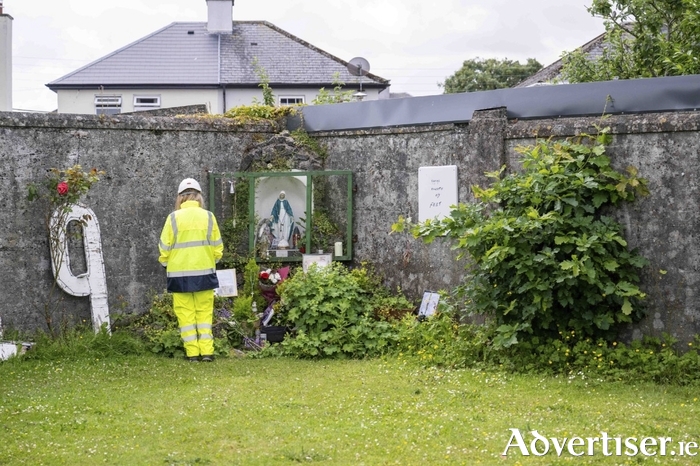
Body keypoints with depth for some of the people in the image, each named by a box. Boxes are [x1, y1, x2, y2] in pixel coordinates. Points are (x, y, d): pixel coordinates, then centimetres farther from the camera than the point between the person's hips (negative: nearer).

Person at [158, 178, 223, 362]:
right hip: (204, 271, 2)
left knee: (186, 312, 4)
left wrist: (164, 262, 16)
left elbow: (164, 248, -2)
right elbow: (218, 247, 4)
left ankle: (192, 352, 3)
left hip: (179, 273, -1)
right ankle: (207, 351, 3)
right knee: (205, 311, 8)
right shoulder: (208, 217, 0)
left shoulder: (173, 218, -5)